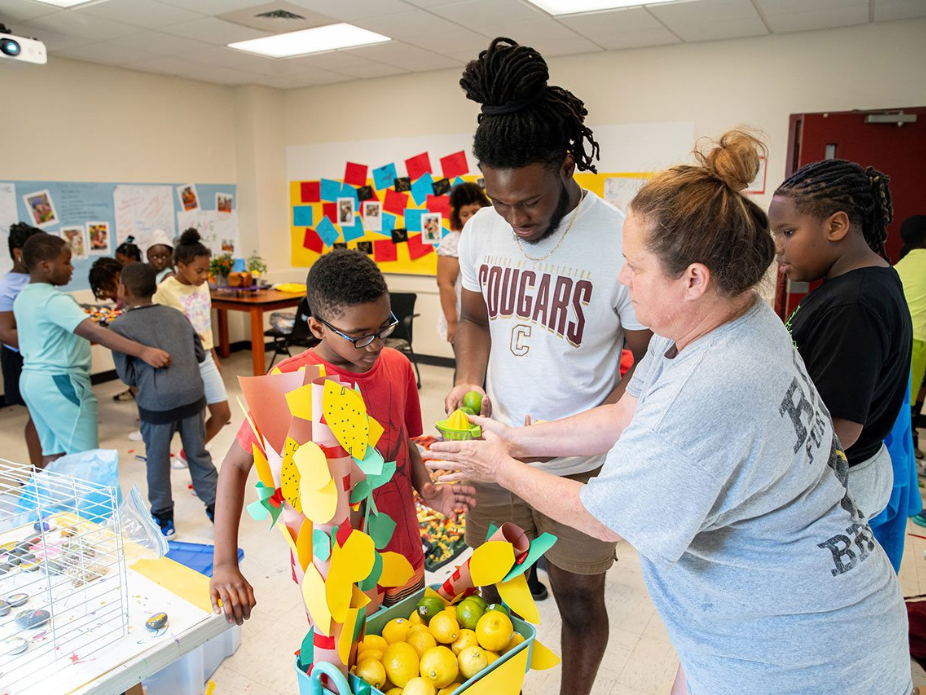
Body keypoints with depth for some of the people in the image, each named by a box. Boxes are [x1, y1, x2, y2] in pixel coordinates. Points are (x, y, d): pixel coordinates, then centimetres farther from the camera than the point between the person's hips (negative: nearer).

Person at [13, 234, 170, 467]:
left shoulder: (23, 297, 10)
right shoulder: (54, 300, -21)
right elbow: (94, 332, -35)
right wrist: (143, 351, -44)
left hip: (33, 378, 10)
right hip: (60, 382, -10)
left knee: (53, 451, 16)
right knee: (85, 457, -2)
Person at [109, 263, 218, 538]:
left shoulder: (120, 326, -2)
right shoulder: (177, 315, 9)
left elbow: (127, 376, 1)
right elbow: (200, 354, 13)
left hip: (157, 403, -3)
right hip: (193, 395, 4)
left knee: (157, 461, 15)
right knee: (198, 454, 17)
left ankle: (163, 518, 27)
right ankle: (216, 506, 21)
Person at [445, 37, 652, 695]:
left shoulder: (622, 242, -18)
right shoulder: (481, 231, -2)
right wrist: (469, 380, -6)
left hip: (581, 468, -4)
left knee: (579, 599, 16)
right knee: (482, 587, 19)